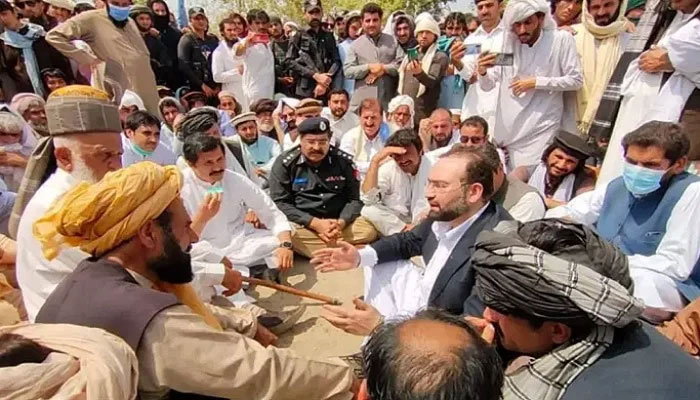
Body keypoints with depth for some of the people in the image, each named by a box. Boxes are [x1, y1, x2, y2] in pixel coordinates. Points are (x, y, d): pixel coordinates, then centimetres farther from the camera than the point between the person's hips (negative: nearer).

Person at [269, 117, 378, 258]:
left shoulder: (344, 161, 2)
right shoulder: (284, 163, -2)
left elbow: (355, 199, 3)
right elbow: (279, 203, -7)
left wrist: (341, 223, -18)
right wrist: (315, 223, -18)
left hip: (339, 224, 2)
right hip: (303, 225, -1)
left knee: (369, 230, -24)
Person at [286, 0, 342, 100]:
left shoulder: (329, 37, 18)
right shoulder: (297, 37, 11)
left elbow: (337, 62, 8)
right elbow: (290, 61, 0)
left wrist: (325, 83, -10)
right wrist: (315, 75, -11)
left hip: (327, 92, 2)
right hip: (305, 91, -2)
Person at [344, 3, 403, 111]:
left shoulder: (392, 41, 12)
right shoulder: (356, 44, 10)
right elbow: (347, 71, 1)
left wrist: (384, 68, -9)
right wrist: (369, 67, -11)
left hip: (387, 101, 1)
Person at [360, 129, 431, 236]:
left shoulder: (432, 166, -13)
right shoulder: (387, 167, -8)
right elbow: (368, 199, -20)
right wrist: (375, 161, -28)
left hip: (422, 222, -2)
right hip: (393, 220, 3)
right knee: (368, 210, -25)